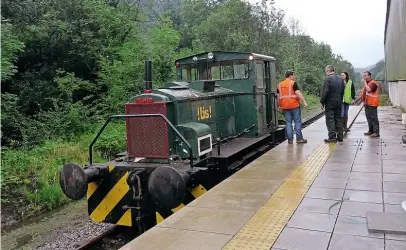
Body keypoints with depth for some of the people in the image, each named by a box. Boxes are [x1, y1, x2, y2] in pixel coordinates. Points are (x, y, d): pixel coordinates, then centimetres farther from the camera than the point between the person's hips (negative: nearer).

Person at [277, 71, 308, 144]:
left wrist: (280, 105, 24)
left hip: (285, 106, 5)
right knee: (297, 122, 3)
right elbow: (298, 93, -15)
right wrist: (304, 102, -14)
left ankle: (290, 139, 8)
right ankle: (299, 139, 5)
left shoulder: (280, 84, 11)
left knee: (288, 122, 8)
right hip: (294, 105, -4)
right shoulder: (293, 83, -5)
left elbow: (278, 96, 15)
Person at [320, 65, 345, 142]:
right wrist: (340, 100, 19)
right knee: (338, 119, 13)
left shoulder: (328, 79, -13)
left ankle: (332, 137, -4)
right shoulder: (341, 79, 10)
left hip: (330, 102, -7)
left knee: (330, 119, -3)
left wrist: (322, 102, -10)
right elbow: (342, 92, 14)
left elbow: (325, 92, -17)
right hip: (339, 102, 7)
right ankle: (340, 136, 17)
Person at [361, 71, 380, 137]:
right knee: (369, 118, 13)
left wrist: (364, 83, -18)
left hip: (372, 104, -10)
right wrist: (364, 101, 19)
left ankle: (376, 132, -7)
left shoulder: (373, 83, -12)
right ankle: (370, 131, 22)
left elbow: (369, 89, -29)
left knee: (373, 118, -9)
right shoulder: (366, 83, 18)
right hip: (367, 104, 10)